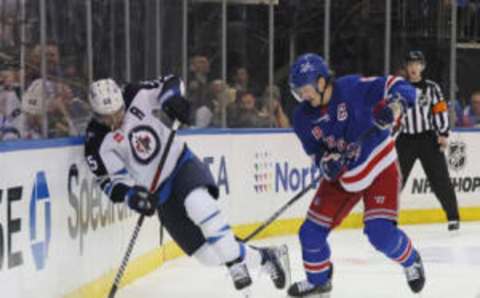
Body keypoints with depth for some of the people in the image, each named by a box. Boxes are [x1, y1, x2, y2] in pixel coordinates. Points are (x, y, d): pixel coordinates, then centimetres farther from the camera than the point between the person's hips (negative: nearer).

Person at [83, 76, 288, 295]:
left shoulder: (136, 97, -9)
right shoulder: (97, 143, -11)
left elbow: (170, 83, 2)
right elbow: (111, 180, -9)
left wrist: (171, 97, -20)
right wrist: (130, 195, -29)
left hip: (181, 163, -1)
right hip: (159, 193, 1)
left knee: (198, 203, -37)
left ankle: (236, 263, -25)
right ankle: (261, 257, 16)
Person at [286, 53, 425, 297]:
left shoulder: (353, 88, -21)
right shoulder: (303, 117, -7)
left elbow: (399, 88, -18)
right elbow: (315, 150, 3)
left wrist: (393, 106, -38)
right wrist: (325, 161, -19)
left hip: (379, 168, -5)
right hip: (341, 177, 5)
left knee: (380, 232, -18)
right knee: (312, 232, 1)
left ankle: (410, 260, 15)